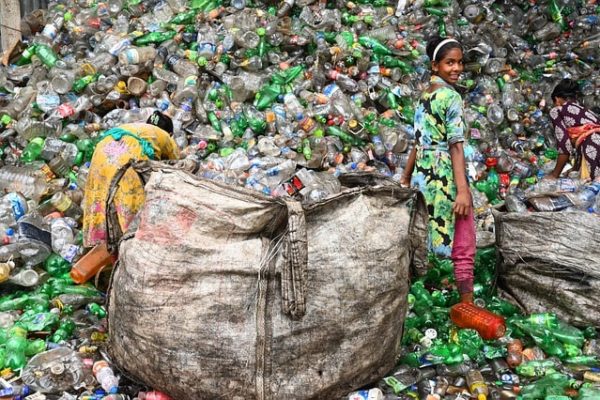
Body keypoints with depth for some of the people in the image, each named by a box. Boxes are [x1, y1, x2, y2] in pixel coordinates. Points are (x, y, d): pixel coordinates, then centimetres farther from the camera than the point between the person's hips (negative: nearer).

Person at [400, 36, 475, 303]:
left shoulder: (424, 96, 13)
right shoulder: (451, 96, -10)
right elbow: (455, 146, -17)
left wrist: (406, 177, 21)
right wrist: (463, 189, -20)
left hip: (423, 176, 9)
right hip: (446, 179, -8)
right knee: (464, 247, -1)